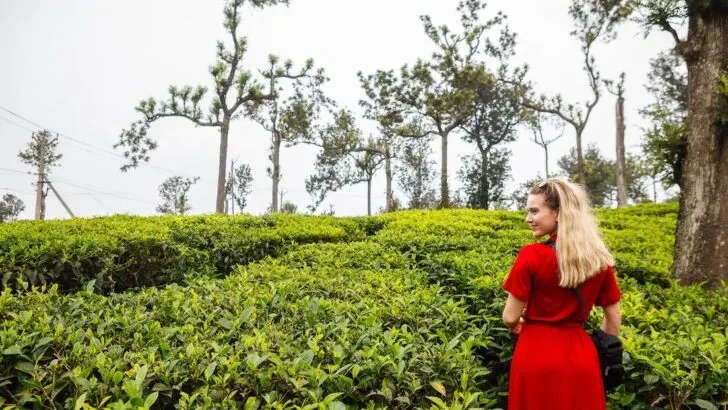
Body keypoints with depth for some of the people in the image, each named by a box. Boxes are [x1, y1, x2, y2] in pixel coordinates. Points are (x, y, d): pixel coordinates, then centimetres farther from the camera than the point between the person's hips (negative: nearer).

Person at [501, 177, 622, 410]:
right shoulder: (599, 258, -1)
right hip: (582, 357, 4)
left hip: (537, 355, -4)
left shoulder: (531, 256, -16)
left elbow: (510, 319, -11)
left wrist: (518, 327, 11)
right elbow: (614, 319, 6)